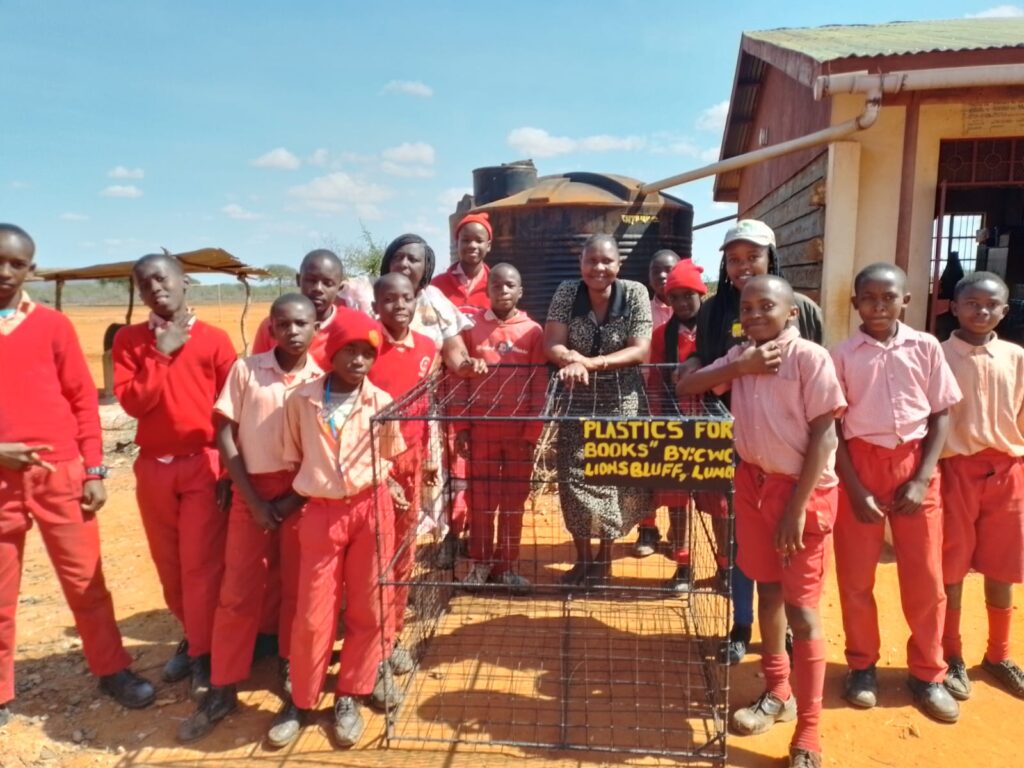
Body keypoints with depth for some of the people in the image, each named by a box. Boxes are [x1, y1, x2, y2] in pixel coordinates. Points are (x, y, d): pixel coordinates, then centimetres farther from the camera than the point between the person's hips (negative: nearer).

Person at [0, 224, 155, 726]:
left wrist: (94, 471, 0)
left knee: (85, 580, 9)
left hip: (61, 474, 0)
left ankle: (112, 671, 23)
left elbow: (84, 400, 3)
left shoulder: (53, 325, 2)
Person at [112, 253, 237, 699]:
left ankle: (204, 654, 15)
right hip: (153, 467, 3)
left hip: (204, 465, -3)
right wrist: (162, 354, -12)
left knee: (201, 565, 0)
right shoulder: (128, 340, 4)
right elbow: (131, 402, -7)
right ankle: (193, 638, 32)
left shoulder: (214, 339, -3)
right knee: (169, 565, 13)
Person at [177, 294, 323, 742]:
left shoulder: (323, 380, -1)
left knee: (298, 589, 10)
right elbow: (225, 435, -2)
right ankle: (222, 690, 16)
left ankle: (294, 670, 29)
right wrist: (253, 498, -7)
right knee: (238, 592, 4)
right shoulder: (245, 369, -2)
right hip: (252, 490, 0)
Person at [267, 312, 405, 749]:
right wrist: (291, 498, 2)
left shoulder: (382, 403, -4)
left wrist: (374, 483, -1)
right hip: (320, 512, -1)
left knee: (368, 609, 9)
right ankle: (301, 701, 28)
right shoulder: (300, 400, -6)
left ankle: (349, 697, 29)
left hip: (371, 509, 1)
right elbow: (294, 458, 7)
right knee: (313, 615, 5)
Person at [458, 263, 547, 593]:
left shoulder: (533, 331, -1)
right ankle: (480, 562, 25)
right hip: (481, 428, 1)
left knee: (514, 500, 9)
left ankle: (508, 565, 22)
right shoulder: (472, 327, 1)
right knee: (480, 498, 10)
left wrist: (532, 433, -5)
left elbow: (539, 386, -1)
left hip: (518, 430, 0)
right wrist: (461, 427, -1)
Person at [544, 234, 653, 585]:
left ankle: (604, 556, 27)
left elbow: (641, 351, -14)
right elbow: (552, 345, -9)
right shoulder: (566, 293, -4)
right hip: (578, 401, 1)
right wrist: (570, 359, -33)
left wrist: (589, 363, -26)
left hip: (622, 401, -1)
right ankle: (582, 558, 22)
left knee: (617, 477, 5)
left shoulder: (635, 293, -7)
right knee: (575, 477, 1)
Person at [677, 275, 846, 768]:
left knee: (801, 609, -2)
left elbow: (823, 435, -14)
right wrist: (740, 367, -11)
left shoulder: (809, 357, -13)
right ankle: (777, 694, 37)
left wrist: (797, 507, -16)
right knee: (767, 589, 17)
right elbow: (685, 387, 3)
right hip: (754, 482, 6)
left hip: (804, 489, -6)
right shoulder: (739, 356, 5)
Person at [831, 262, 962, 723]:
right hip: (860, 464, -1)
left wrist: (921, 479, -6)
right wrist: (855, 488, -9)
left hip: (914, 464, 1)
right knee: (856, 576, 7)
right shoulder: (842, 355, -3)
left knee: (925, 577, 7)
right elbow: (833, 427, -3)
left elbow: (941, 415, 2)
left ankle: (927, 673, 26)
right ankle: (862, 665, 26)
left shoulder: (925, 347, 0)